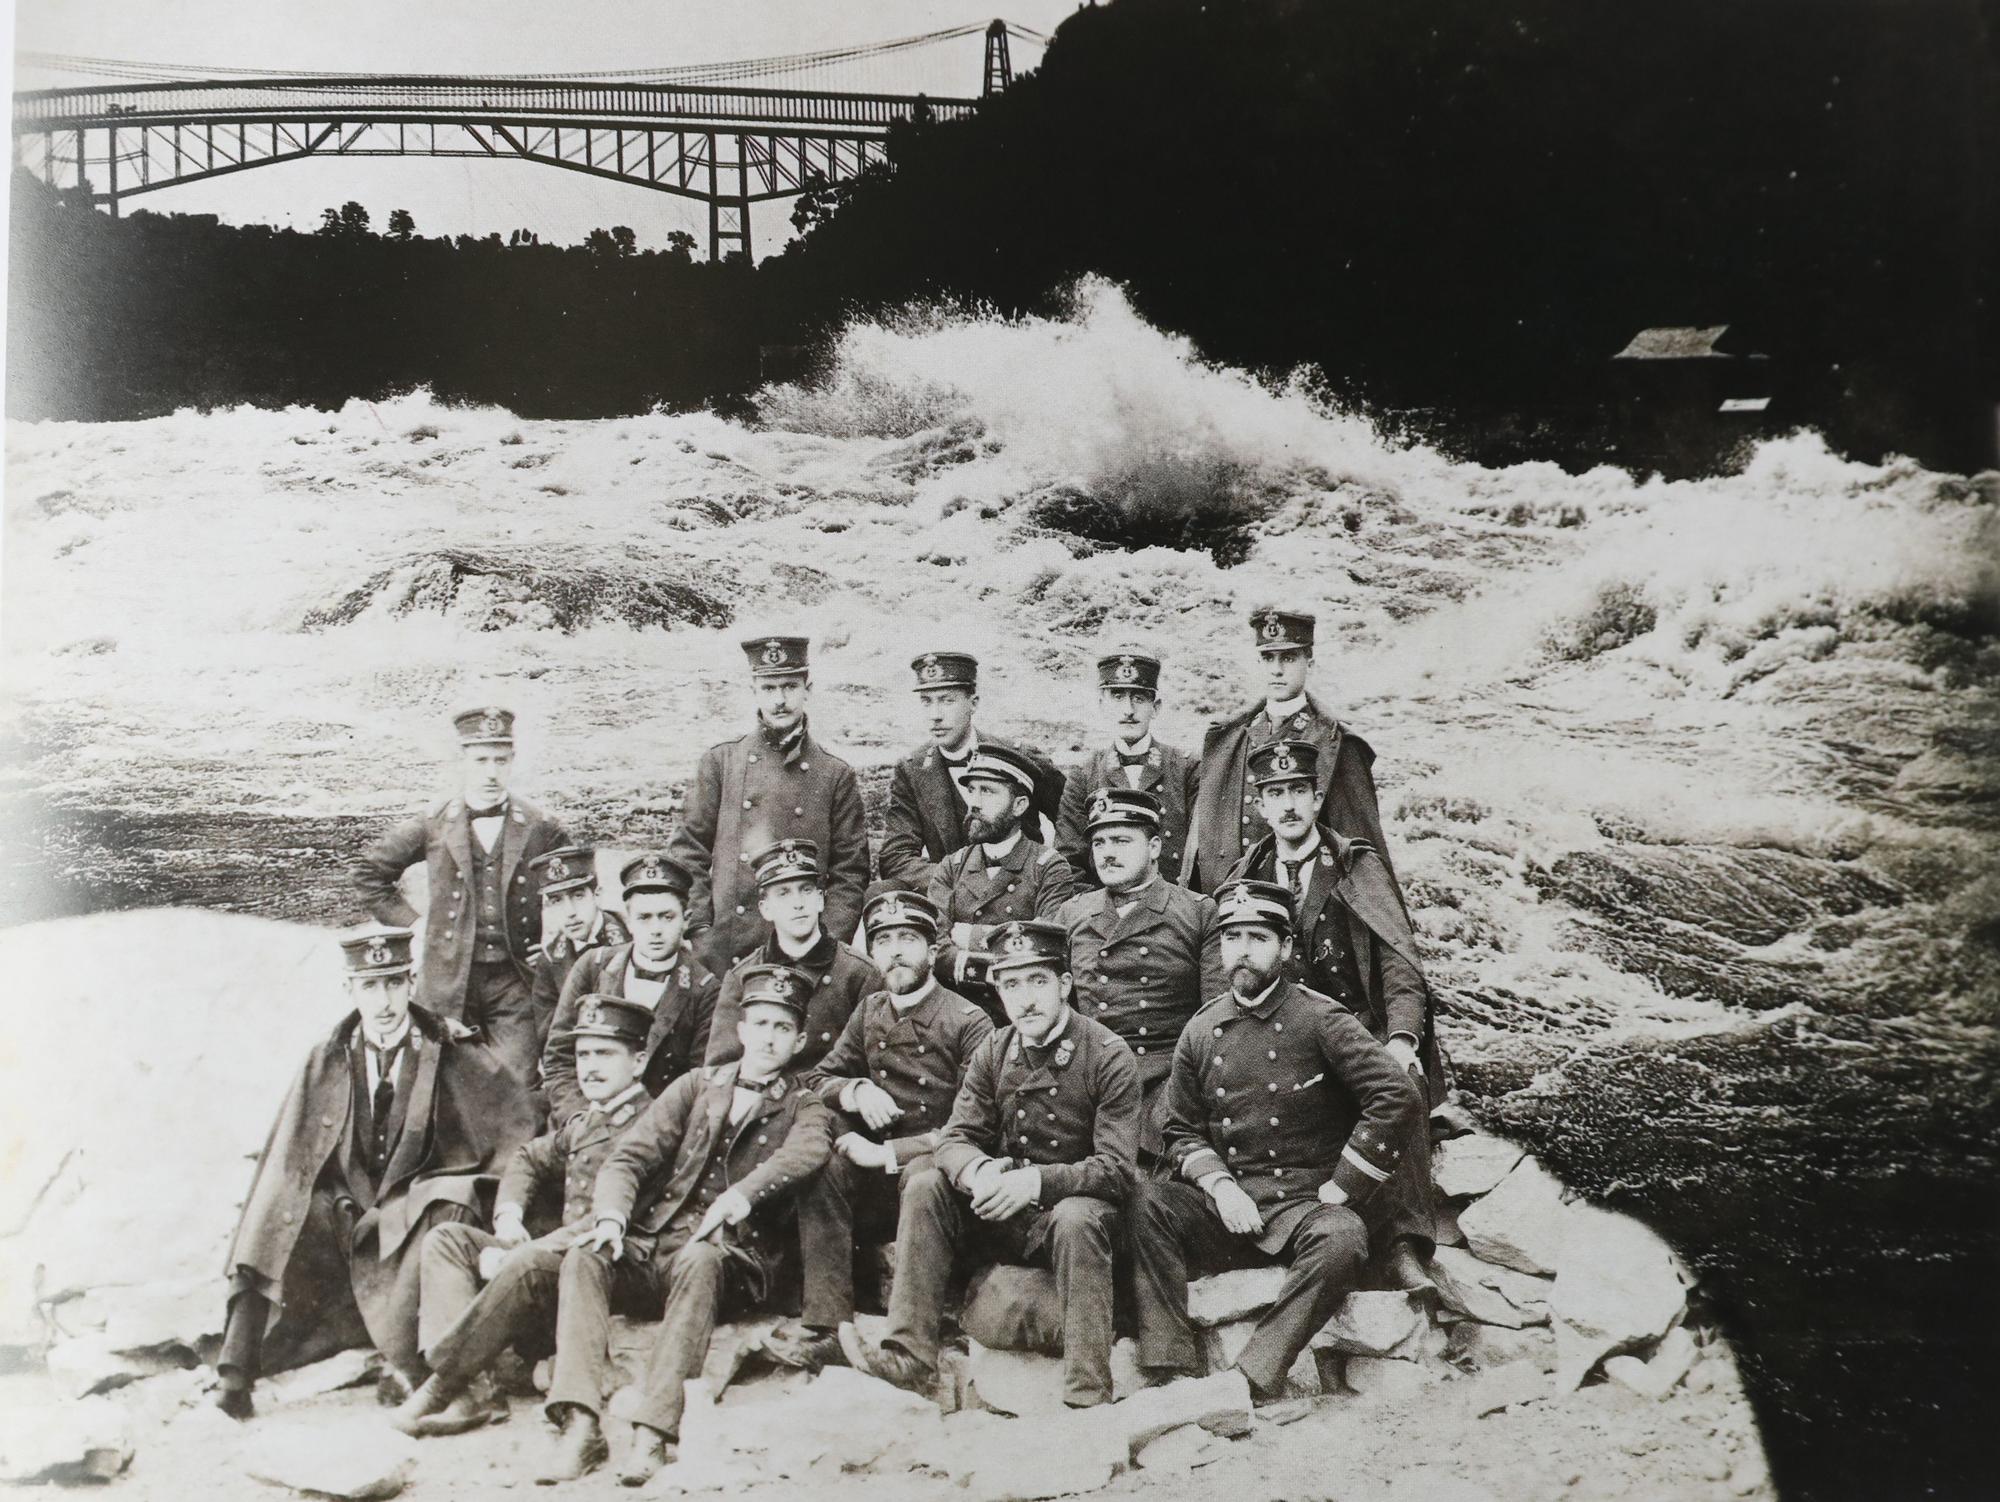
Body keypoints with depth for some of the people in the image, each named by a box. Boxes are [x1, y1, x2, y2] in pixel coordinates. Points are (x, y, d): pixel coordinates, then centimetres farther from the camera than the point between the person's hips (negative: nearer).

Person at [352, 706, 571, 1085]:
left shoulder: (541, 830, 0)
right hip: (448, 980, 1)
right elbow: (369, 871, 15)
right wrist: (410, 922, 8)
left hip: (515, 985, -1)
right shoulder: (433, 826, 3)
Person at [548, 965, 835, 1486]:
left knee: (698, 1261, -35)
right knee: (584, 1257, -25)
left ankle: (655, 1431, -38)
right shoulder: (697, 1085, 19)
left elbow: (806, 1150, -14)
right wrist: (611, 1216, -12)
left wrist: (742, 1194, -32)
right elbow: (628, 1156, 9)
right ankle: (580, 1423, -33)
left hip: (728, 1256, -3)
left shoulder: (804, 1108, 11)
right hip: (650, 1246, 3)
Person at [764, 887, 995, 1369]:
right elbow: (818, 1079, 14)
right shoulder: (870, 1011, 11)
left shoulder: (967, 1021, -8)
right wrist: (857, 1090, -9)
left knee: (922, 1175, -36)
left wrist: (889, 1153, -18)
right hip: (882, 1180, 5)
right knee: (821, 1167, -22)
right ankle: (825, 1328, -25)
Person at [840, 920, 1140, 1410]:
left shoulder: (1108, 1057, -12)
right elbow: (954, 1140, 0)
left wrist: (1035, 1181, -32)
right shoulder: (992, 1053, 3)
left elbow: (1117, 1169, -18)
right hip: (1002, 1214, 5)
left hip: (1075, 1206, -5)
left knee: (1076, 1219, -36)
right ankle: (910, 1355, -17)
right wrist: (980, 1173, -26)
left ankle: (1088, 1395, -32)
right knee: (925, 1189, -15)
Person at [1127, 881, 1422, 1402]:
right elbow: (1181, 1133, 13)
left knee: (1341, 1239, -36)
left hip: (1309, 1201, -3)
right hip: (1227, 1203, 4)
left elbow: (1398, 1097, -13)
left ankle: (1249, 1382, -34)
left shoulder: (1321, 1020, -4)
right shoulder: (1200, 1033, 9)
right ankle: (1169, 1371, -26)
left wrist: (1337, 1191, -12)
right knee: (1147, 1203, -23)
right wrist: (1219, 1184, -8)